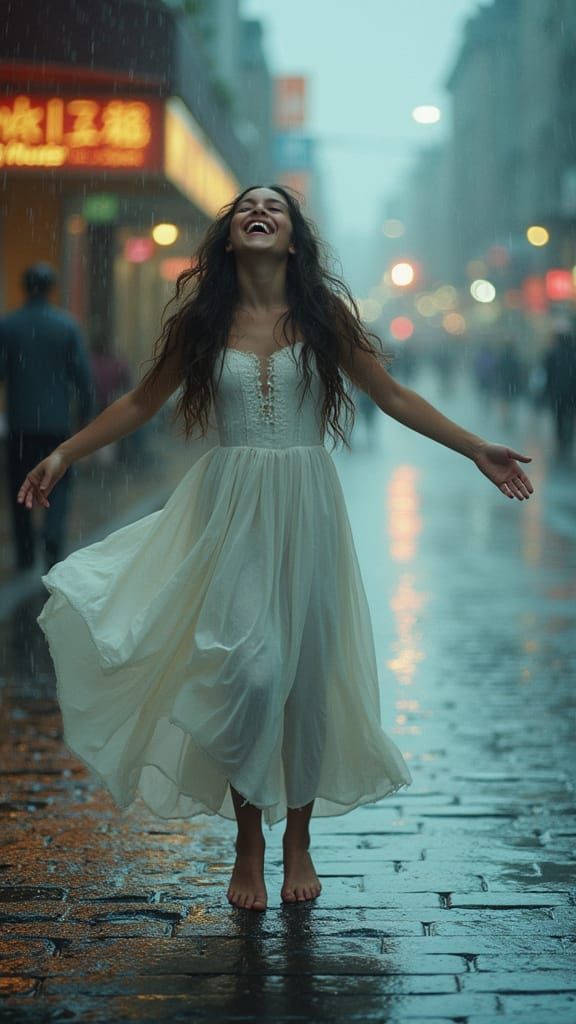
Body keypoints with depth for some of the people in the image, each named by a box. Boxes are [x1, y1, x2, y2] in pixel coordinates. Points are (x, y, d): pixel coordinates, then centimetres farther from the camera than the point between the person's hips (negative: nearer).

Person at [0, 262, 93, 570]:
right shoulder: (67, 325, -4)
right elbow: (82, 374, -3)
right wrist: (86, 412, 8)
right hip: (57, 419, 0)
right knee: (60, 481, 10)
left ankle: (25, 553, 16)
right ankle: (53, 535, -14)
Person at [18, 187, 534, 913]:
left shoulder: (325, 313, 2)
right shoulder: (203, 319, 3)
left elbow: (393, 397, 8)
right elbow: (142, 402, 13)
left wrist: (477, 450, 4)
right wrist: (64, 455, 8)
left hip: (305, 505, 1)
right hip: (231, 507, -1)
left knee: (307, 671, 5)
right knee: (250, 669, -13)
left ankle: (297, 839, 23)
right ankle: (248, 840, 7)